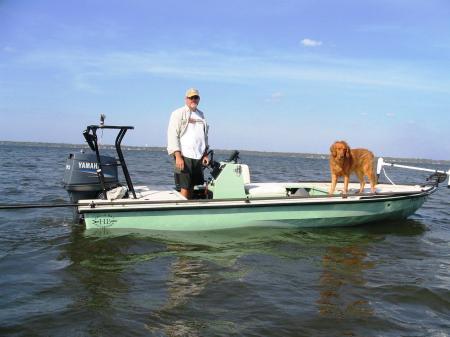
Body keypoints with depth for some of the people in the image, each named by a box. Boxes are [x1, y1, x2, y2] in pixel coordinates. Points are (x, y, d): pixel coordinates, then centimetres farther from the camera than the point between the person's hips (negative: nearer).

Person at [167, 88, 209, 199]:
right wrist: (178, 156, -16)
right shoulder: (178, 113, 1)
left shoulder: (201, 115, 19)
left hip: (198, 157, 6)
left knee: (192, 186, 8)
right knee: (185, 187, -8)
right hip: (184, 156, -6)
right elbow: (172, 135, -7)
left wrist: (205, 154, 13)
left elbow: (205, 136, 23)